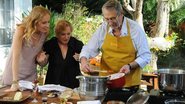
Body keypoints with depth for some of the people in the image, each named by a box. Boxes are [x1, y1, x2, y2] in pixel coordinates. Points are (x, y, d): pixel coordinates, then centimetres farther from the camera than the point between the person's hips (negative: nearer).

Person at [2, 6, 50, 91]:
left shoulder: (44, 33, -7)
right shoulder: (21, 30, -21)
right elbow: (16, 56, -27)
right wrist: (15, 82, -33)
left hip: (30, 76, 4)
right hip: (13, 74, -4)